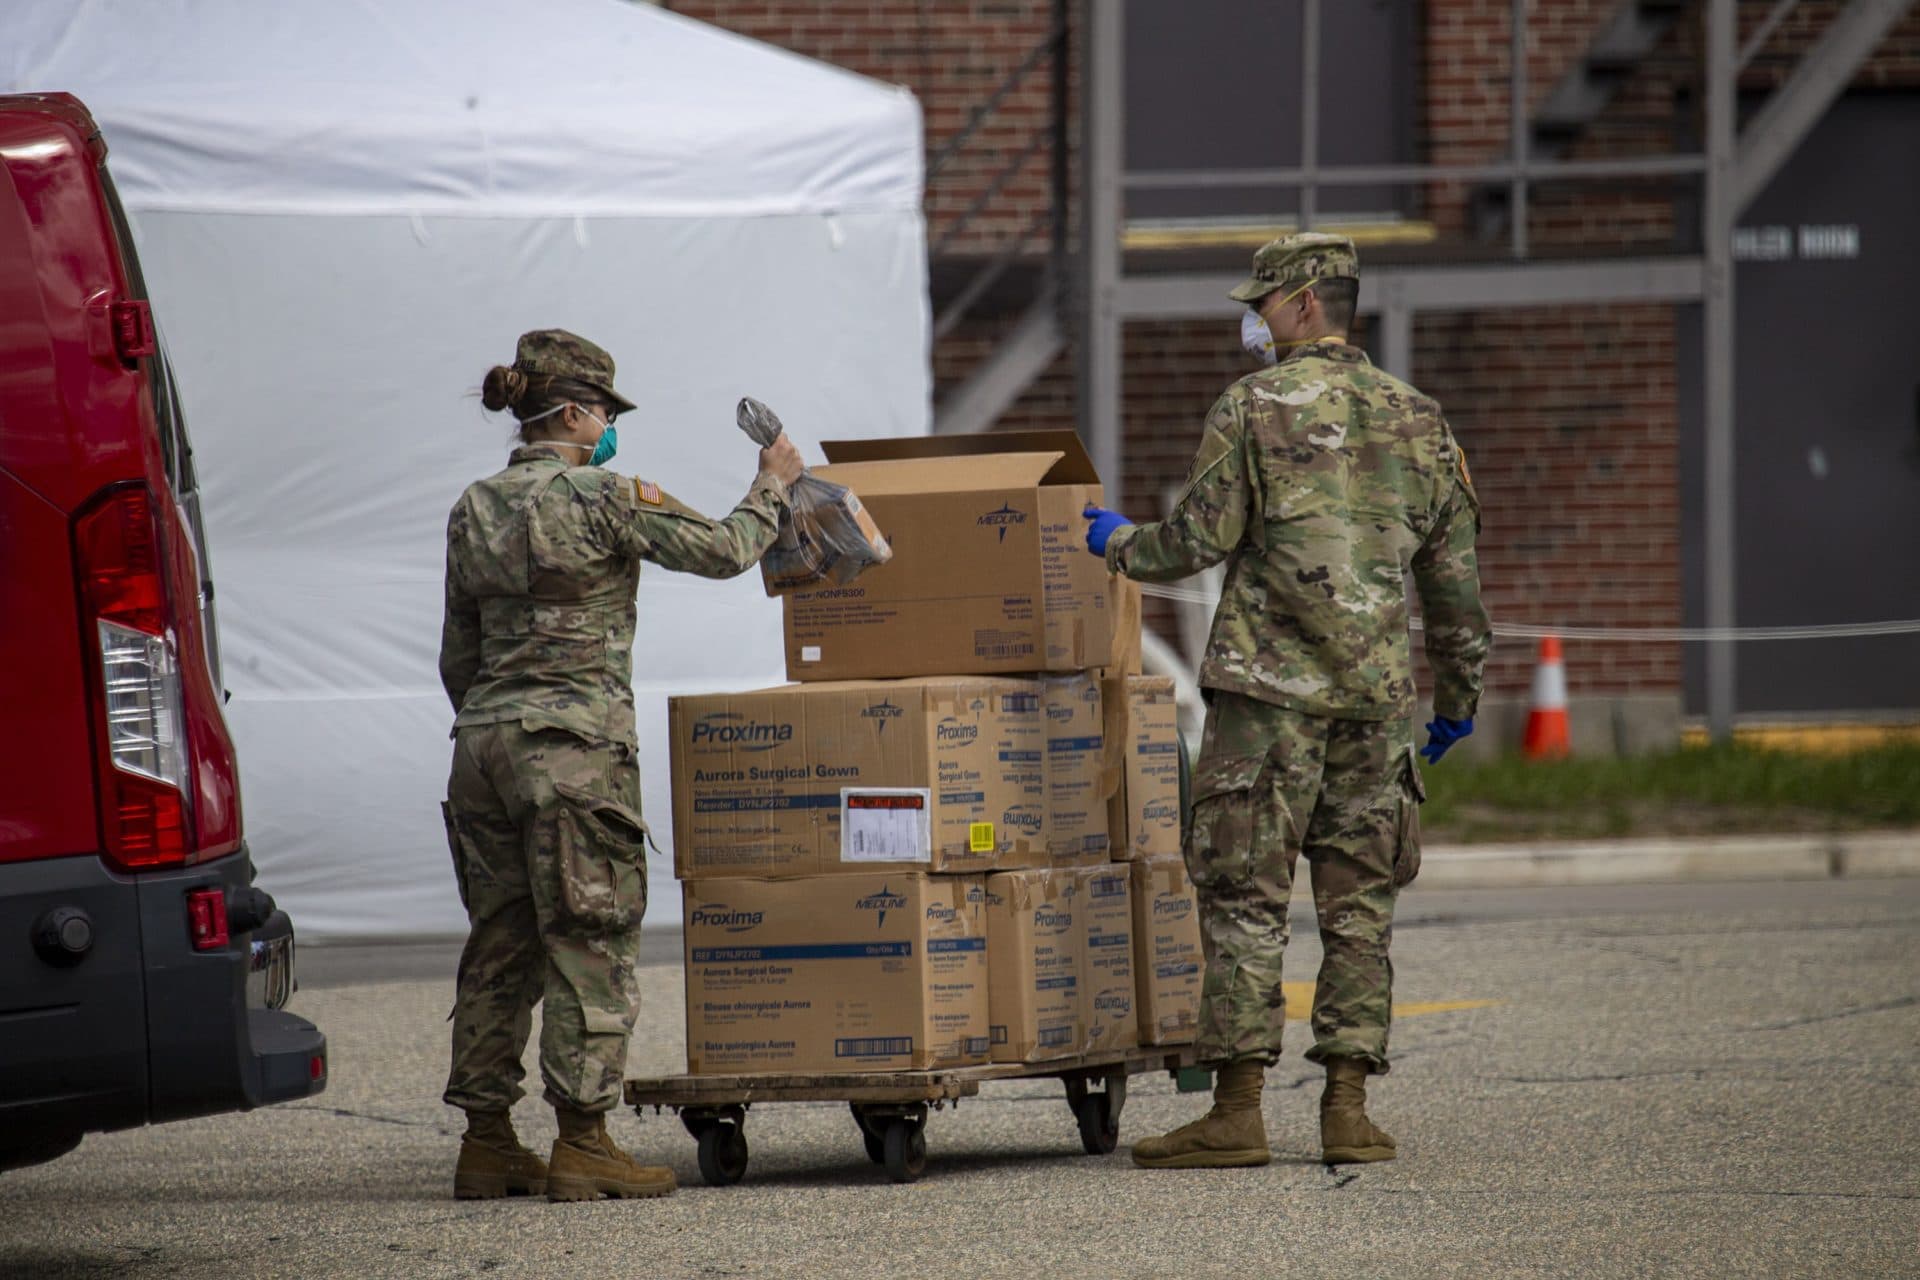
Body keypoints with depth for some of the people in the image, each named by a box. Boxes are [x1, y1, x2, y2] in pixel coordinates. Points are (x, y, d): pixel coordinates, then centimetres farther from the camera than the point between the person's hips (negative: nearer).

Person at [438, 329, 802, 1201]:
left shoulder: (473, 511, 10)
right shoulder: (601, 500, -10)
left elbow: (458, 657, 15)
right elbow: (722, 551, -4)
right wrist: (773, 485, 13)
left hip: (483, 738, 7)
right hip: (575, 744, -7)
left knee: (498, 944, 11)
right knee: (589, 941, -2)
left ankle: (486, 1139, 12)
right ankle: (581, 1140, -3)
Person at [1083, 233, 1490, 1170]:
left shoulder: (1255, 407, -4)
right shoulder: (1416, 418, 12)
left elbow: (1201, 538, -5)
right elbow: (1453, 573, 15)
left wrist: (1120, 545, 15)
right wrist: (1458, 696, 23)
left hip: (1270, 686, -5)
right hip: (1376, 693, 5)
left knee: (1245, 900, -3)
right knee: (1358, 906, 8)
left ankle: (1237, 1109, -6)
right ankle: (1347, 1108, 4)